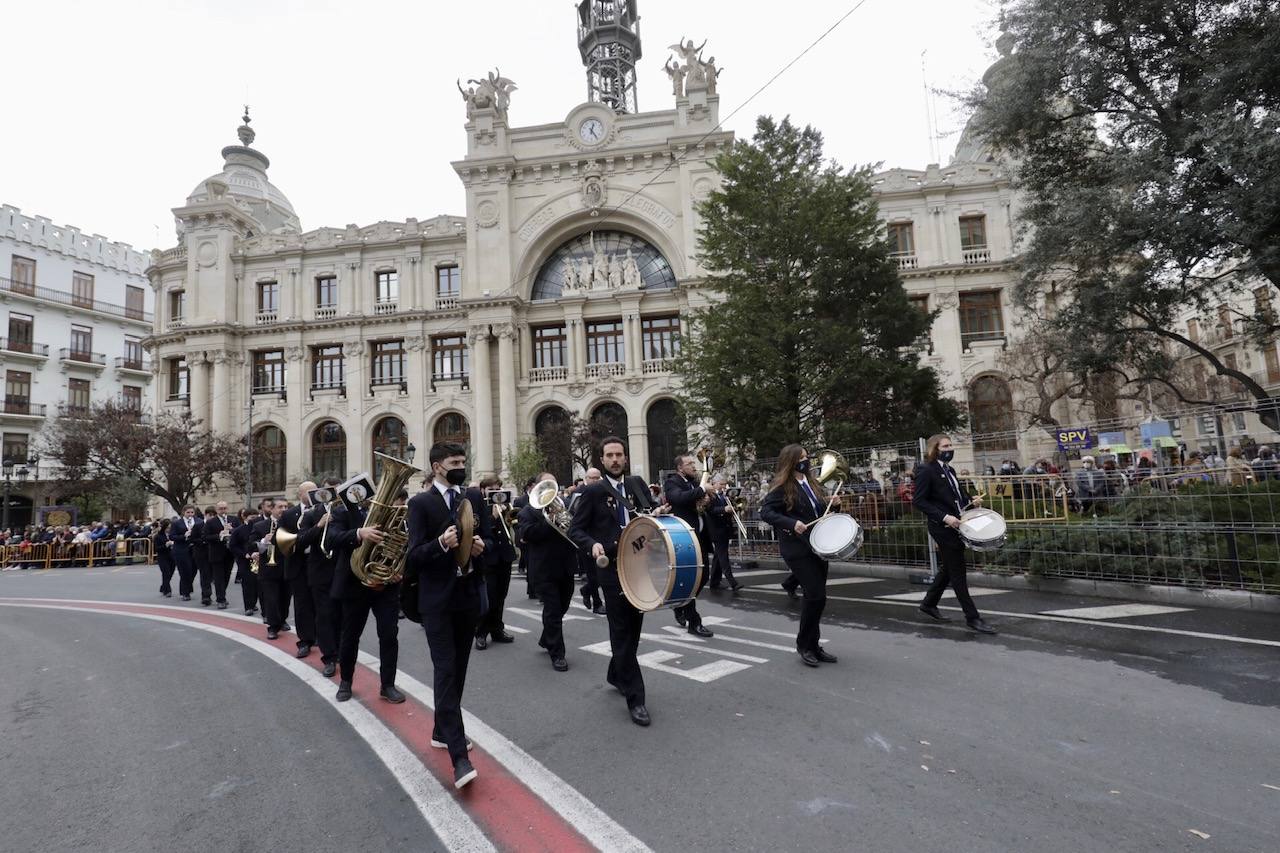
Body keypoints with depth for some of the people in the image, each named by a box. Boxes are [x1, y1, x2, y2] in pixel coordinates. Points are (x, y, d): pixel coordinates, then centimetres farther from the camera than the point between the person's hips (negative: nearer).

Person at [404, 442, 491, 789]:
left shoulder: (475, 497, 7)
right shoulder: (420, 503, -7)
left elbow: (489, 539, 10)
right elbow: (414, 554, -13)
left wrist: (481, 546, -13)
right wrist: (441, 543, -31)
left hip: (469, 595, 5)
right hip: (436, 599, -5)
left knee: (458, 670, 16)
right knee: (445, 672, -7)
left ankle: (442, 732, 35)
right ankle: (459, 757, -7)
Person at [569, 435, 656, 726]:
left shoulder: (638, 484, 9)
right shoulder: (593, 492, -3)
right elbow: (575, 529, -4)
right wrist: (593, 544, -22)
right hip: (613, 568, -5)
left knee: (634, 627, 16)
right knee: (621, 631, -1)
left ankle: (617, 675, 39)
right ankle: (635, 698, 6)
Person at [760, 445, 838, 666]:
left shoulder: (812, 484, 12)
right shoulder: (781, 487, -11)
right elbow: (765, 511, -19)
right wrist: (792, 524, -28)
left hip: (817, 547, 8)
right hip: (797, 550, -7)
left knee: (816, 596, 10)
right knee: (816, 595, -11)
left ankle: (813, 645, 22)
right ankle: (804, 644, 6)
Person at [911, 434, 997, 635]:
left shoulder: (949, 470, 12)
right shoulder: (926, 471, -13)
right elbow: (918, 501, -17)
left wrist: (970, 500, 3)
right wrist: (944, 517, -23)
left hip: (955, 526, 9)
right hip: (942, 528, -9)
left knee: (949, 569, 18)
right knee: (957, 572, -2)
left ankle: (929, 604, 32)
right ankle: (972, 618, 5)